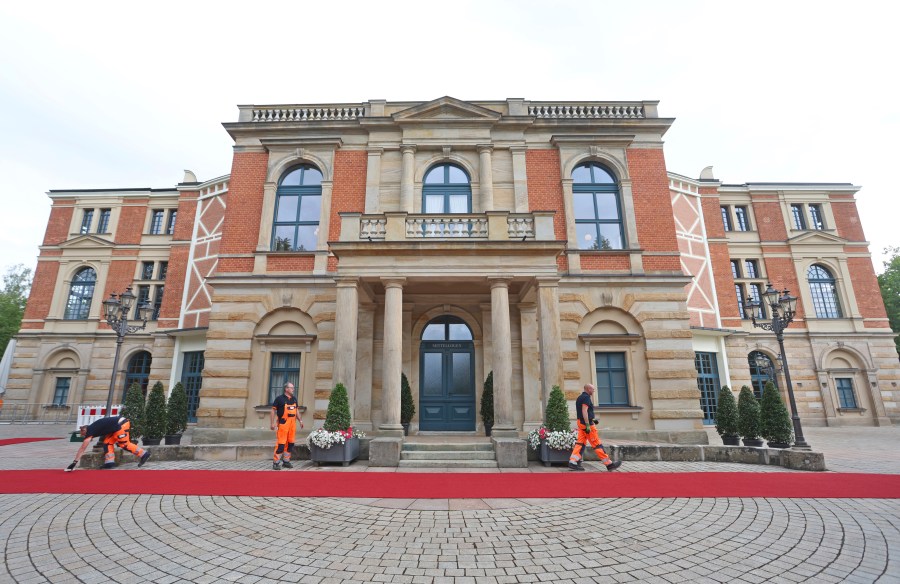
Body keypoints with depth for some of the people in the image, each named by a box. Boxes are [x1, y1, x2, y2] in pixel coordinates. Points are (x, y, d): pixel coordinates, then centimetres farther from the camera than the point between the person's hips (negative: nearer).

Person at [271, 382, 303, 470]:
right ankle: (276, 463, 3)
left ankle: (286, 461, 22)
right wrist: (272, 423, -9)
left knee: (290, 443, 10)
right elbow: (273, 410, -4)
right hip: (283, 423, -6)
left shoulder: (294, 399, 13)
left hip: (292, 423, 6)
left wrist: (300, 420, 16)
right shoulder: (280, 398, -6)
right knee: (281, 443, -8)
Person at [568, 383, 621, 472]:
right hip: (586, 422, -9)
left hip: (581, 422, 9)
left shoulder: (580, 397, 18)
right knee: (597, 444, -3)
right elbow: (584, 411, -21)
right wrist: (588, 425, -24)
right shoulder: (586, 397, -12)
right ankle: (609, 464, 3)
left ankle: (573, 463, -2)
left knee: (580, 443, 5)